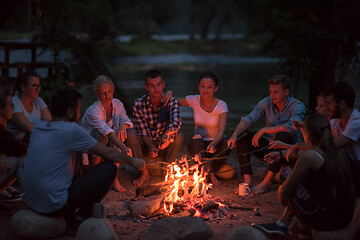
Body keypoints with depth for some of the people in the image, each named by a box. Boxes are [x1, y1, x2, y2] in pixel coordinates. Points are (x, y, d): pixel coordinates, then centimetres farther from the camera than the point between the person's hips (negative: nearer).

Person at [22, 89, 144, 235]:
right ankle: (80, 221, 2)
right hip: (54, 205, -8)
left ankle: (68, 217, 18)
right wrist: (132, 161, 16)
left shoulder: (37, 128, 9)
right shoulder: (71, 130, -11)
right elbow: (109, 154, -2)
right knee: (110, 168, -1)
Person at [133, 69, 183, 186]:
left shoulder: (171, 101, -11)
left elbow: (176, 121, -31)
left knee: (179, 136, -30)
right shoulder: (139, 104, -12)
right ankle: (144, 172, -13)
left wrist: (167, 135, -53)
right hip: (147, 145, 0)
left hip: (165, 145, 0)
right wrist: (151, 148, -34)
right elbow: (143, 131, -14)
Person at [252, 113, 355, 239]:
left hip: (325, 219, -8)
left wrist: (281, 190, 17)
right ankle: (282, 224, 22)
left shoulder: (308, 156, -13)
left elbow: (286, 189, -7)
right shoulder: (334, 152, 9)